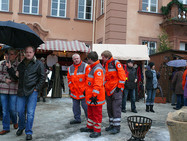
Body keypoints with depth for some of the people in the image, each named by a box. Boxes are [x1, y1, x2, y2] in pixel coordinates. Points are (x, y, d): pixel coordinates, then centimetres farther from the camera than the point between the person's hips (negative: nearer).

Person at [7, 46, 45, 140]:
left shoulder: (38, 64, -1)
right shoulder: (21, 64, 12)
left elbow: (42, 77, -1)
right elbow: (16, 76, 14)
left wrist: (37, 88, -8)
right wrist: (10, 68, 1)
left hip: (32, 91, -4)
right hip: (21, 91, 4)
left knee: (30, 113, -1)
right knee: (20, 111, 10)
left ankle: (29, 132, 11)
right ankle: (21, 127, 34)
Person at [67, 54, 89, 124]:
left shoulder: (85, 66, -5)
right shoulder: (70, 68, 11)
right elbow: (69, 79, 15)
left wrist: (86, 89, -11)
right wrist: (71, 88, 5)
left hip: (83, 92, -6)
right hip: (74, 92, 6)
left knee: (85, 106, -5)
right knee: (75, 106, 14)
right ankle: (77, 119, 27)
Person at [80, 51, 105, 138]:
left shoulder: (98, 69, -20)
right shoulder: (93, 68, 15)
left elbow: (98, 84, -27)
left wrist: (95, 95, -28)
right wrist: (88, 92, 27)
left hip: (96, 97, -10)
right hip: (91, 96, 10)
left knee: (97, 114, 1)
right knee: (90, 113, 21)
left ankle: (97, 131, 11)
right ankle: (90, 127, 34)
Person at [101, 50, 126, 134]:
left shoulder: (116, 63, -9)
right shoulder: (105, 65, 14)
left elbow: (122, 74, -14)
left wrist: (119, 86, -15)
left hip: (116, 89, -8)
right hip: (108, 90, 8)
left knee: (116, 108, -6)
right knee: (110, 108, 12)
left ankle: (117, 127, -1)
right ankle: (112, 125, 22)